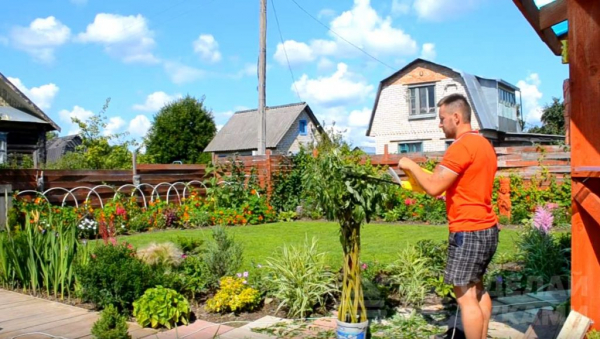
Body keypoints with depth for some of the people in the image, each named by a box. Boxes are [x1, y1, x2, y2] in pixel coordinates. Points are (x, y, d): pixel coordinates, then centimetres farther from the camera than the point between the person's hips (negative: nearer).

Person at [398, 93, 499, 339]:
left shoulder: (461, 146, -17)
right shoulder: (483, 144, 14)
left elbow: (433, 187, -20)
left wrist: (411, 166, -6)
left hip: (468, 231, -10)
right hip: (486, 228, 10)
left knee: (465, 296, -4)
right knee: (477, 289, 18)